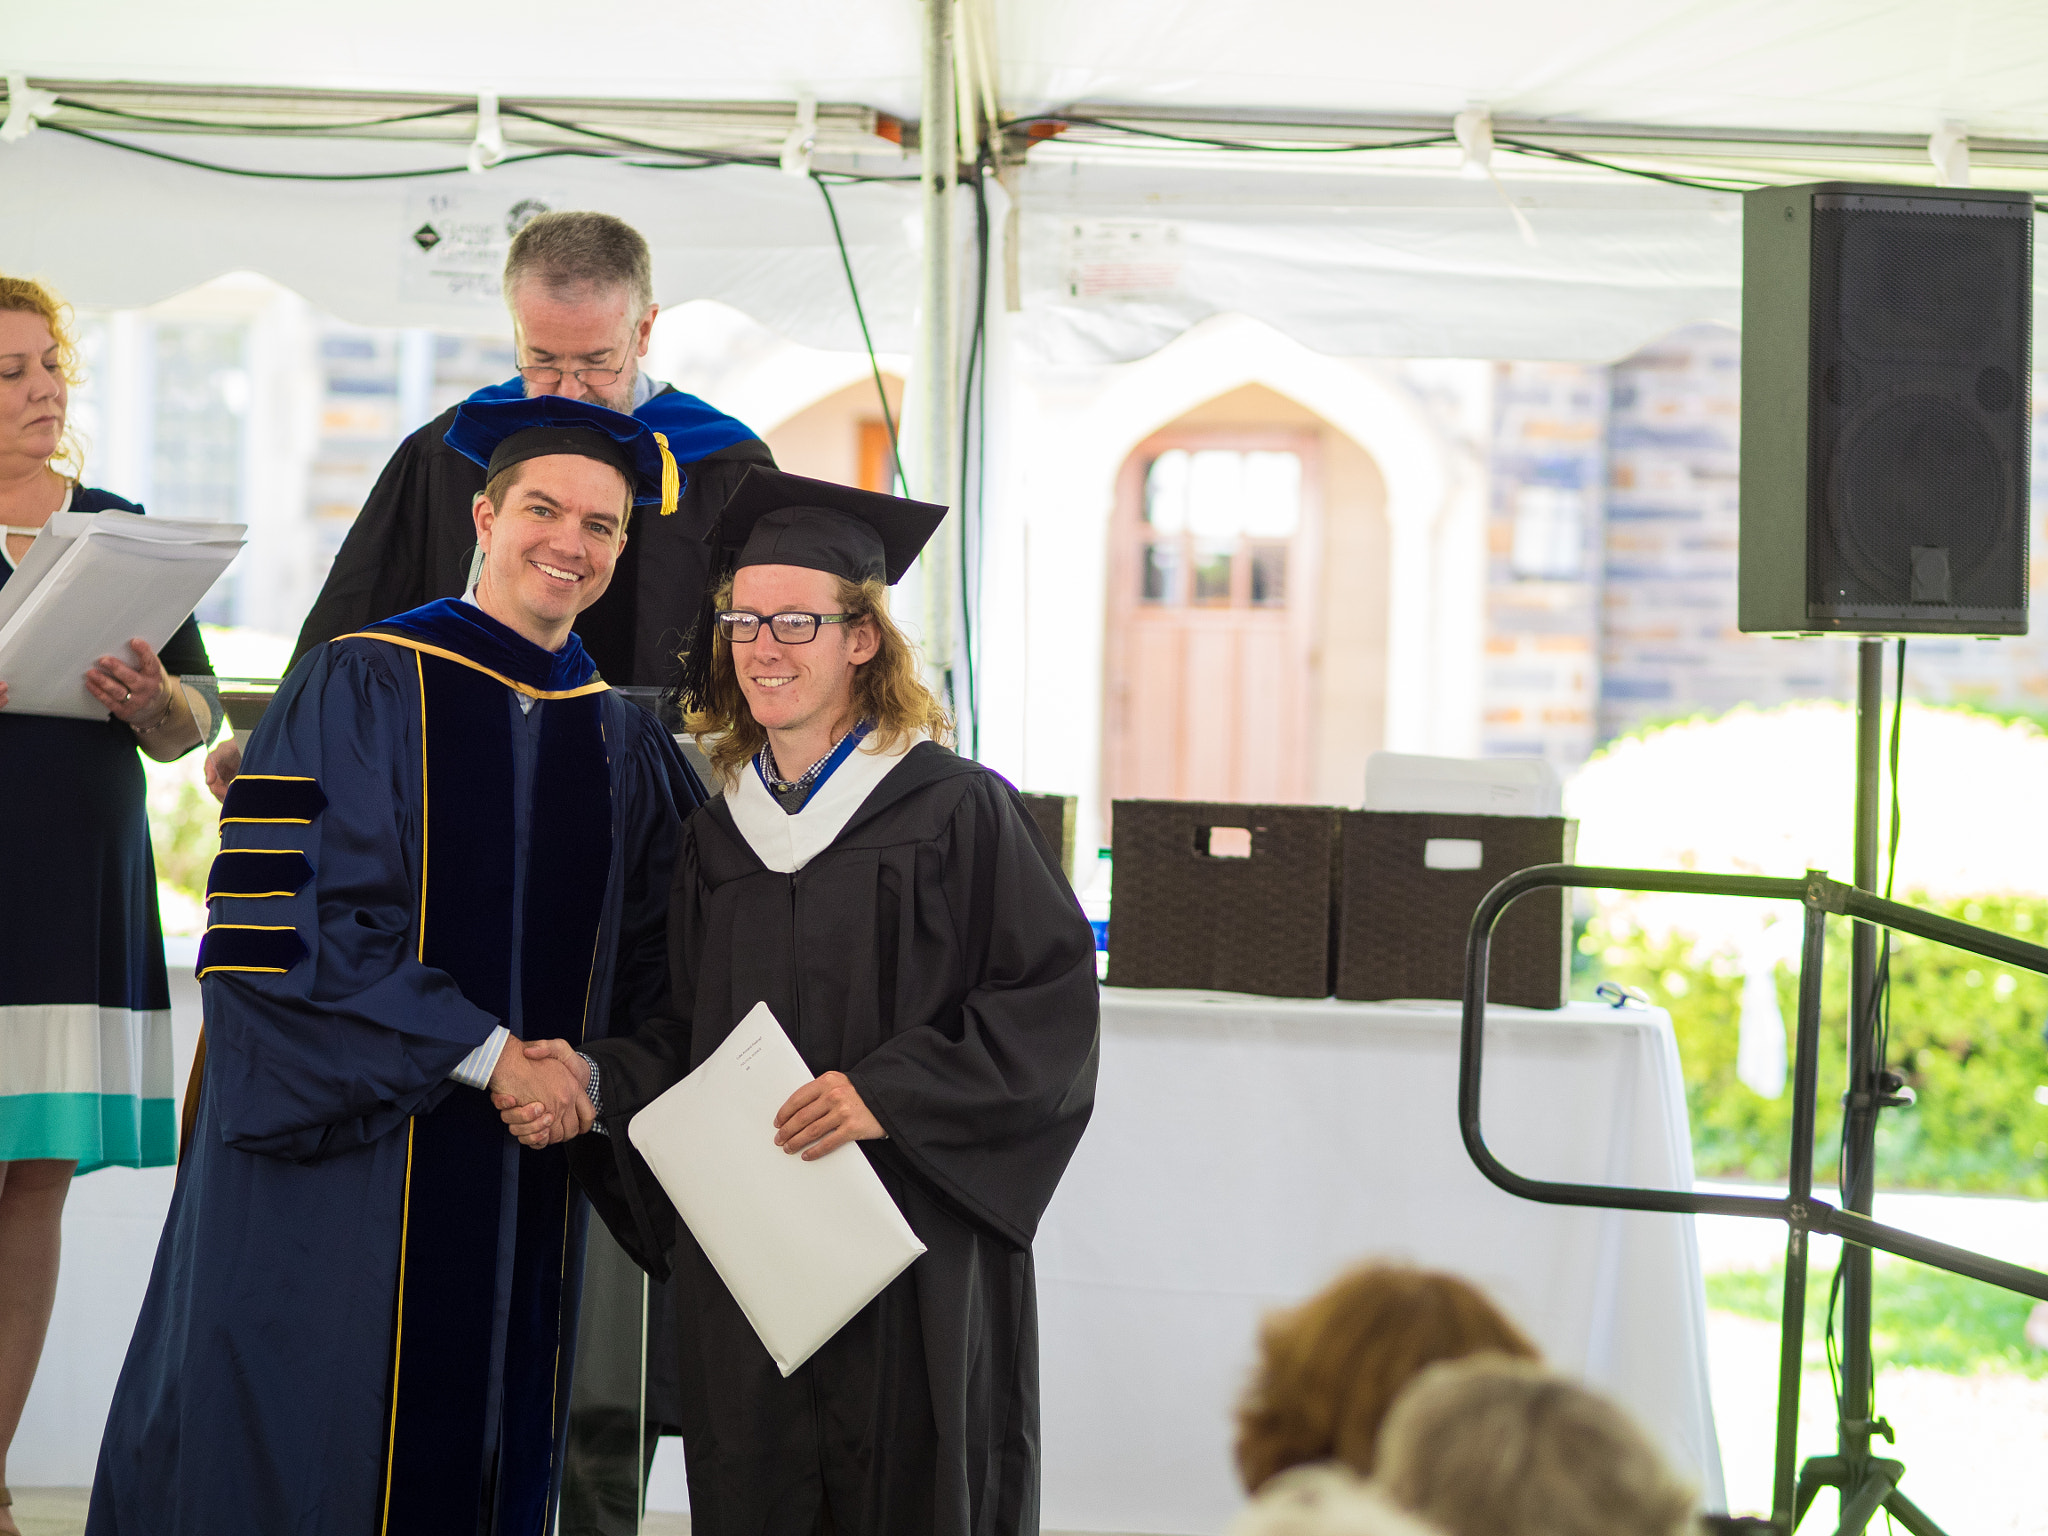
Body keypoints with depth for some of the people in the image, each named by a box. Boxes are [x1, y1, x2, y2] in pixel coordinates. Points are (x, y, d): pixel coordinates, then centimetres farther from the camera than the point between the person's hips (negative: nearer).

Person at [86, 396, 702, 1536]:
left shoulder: (624, 745, 12)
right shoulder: (359, 691, -5)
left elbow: (650, 972, 15)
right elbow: (286, 929, -14)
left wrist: (580, 1075, -6)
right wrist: (489, 1052, -15)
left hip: (524, 1183, 5)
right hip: (341, 1174, -5)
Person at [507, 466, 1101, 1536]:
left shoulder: (956, 813, -4)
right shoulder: (718, 838, 14)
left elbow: (1050, 1004, -9)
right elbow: (688, 1040, 17)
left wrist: (888, 1093, -19)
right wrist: (598, 1079, -3)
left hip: (911, 1258, -5)